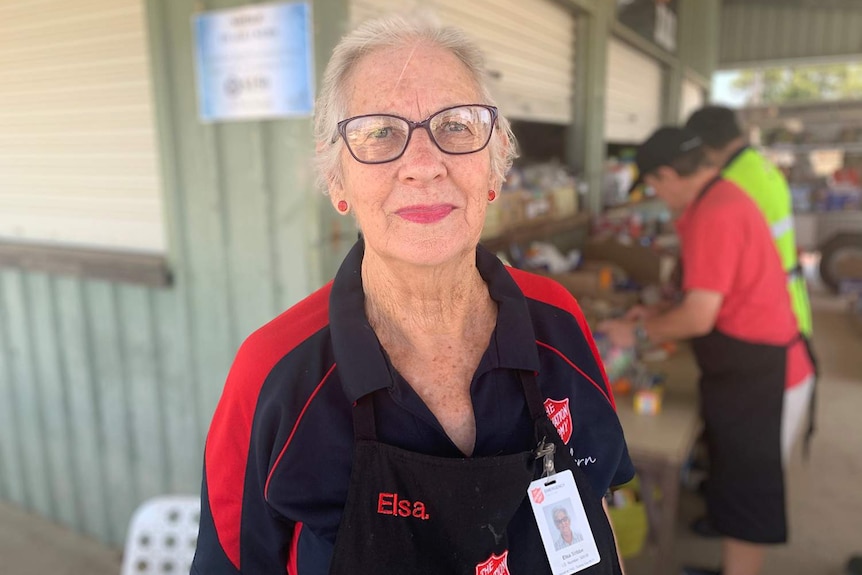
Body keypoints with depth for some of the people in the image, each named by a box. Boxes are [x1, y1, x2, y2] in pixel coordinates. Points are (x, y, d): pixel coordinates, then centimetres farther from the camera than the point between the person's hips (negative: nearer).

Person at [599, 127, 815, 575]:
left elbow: (699, 318, -25)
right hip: (754, 365, 10)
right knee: (738, 482, 22)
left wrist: (639, 332, -10)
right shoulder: (722, 198, 9)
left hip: (754, 373, -10)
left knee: (744, 492, 6)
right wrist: (659, 317, 13)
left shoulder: (713, 215, -24)